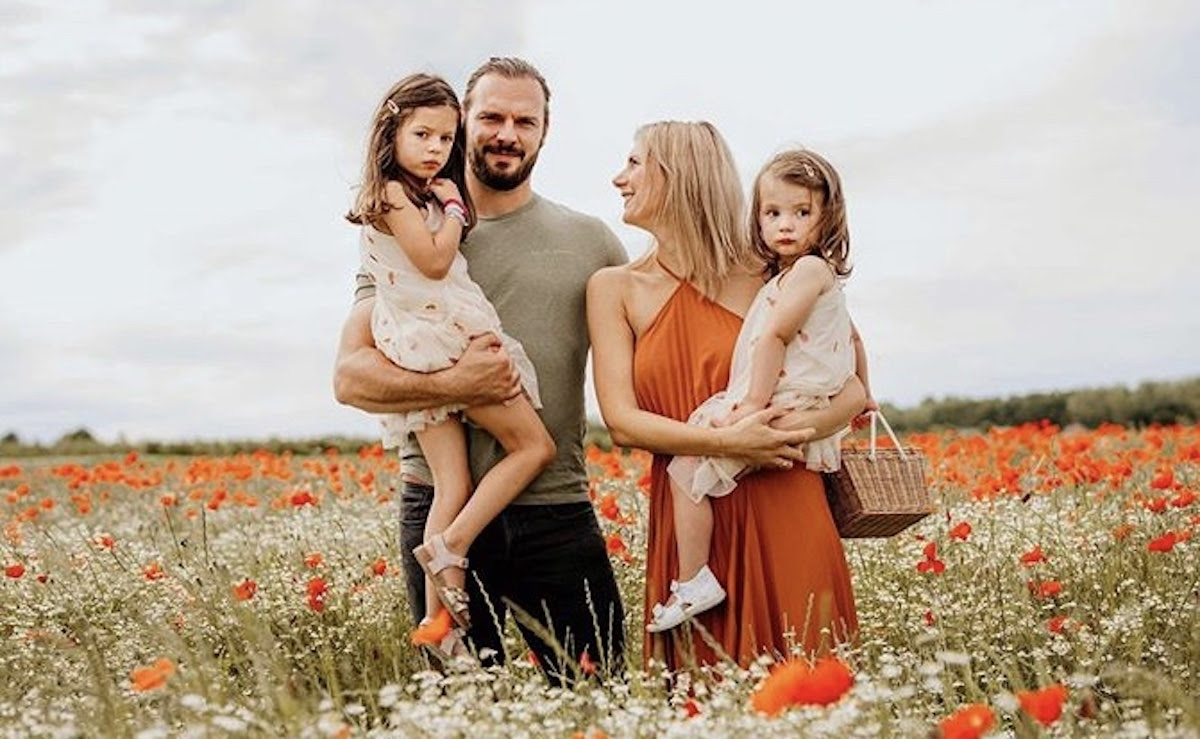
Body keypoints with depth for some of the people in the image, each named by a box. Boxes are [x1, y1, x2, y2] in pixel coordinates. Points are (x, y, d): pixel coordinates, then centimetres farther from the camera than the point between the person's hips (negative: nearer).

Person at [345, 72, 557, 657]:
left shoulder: (425, 195, 23)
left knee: (453, 488, 1)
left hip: (413, 354, 9)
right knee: (534, 446, -3)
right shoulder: (395, 193, -5)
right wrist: (452, 207, 1)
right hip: (447, 339, -9)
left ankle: (435, 618, -3)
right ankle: (449, 546, -9)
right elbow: (435, 260, -13)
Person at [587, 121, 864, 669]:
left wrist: (803, 426, -18)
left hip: (784, 517, -1)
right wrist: (726, 443, -19)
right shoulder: (616, 288, 4)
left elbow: (855, 387, 3)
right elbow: (621, 422, -5)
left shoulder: (769, 276, 1)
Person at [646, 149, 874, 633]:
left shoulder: (809, 268, -11)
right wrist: (861, 397, 40)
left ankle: (694, 582, -13)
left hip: (782, 408, -11)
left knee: (686, 466, -14)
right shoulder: (816, 276, 20)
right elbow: (854, 340, 30)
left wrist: (754, 403, -23)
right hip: (787, 408, 11)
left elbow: (774, 337, -20)